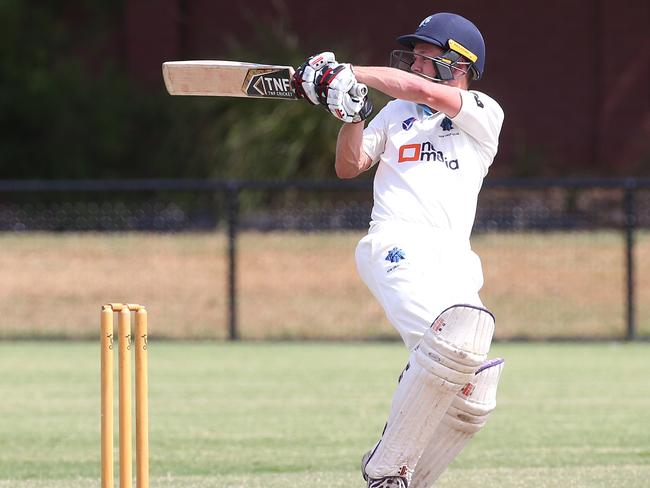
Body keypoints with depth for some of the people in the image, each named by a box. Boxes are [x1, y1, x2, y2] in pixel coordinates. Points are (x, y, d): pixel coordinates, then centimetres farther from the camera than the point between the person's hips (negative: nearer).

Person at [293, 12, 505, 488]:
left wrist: (346, 72, 2)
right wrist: (352, 113, -3)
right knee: (459, 337, -31)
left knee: (472, 402, -2)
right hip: (398, 246, -2)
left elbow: (422, 91, -2)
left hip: (455, 263, 2)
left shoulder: (484, 115, 12)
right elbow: (348, 167, 14)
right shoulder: (395, 113, 22)